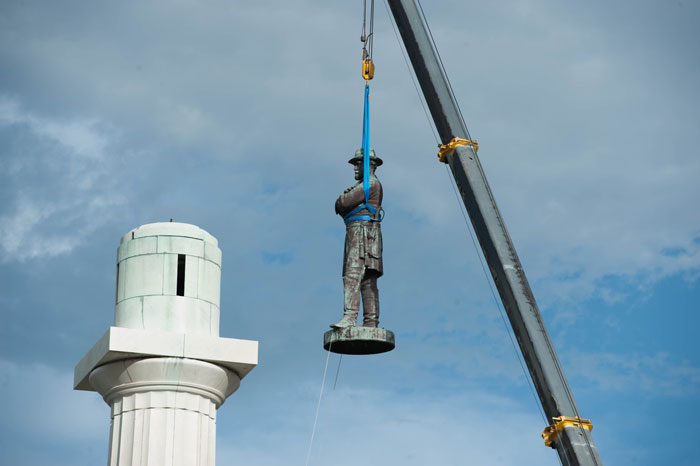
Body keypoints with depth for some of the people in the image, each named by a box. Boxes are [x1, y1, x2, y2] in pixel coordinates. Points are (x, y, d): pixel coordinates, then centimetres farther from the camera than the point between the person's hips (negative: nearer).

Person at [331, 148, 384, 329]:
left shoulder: (371, 183, -5)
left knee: (353, 275, -21)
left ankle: (349, 318, -33)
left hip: (363, 232, -11)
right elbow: (341, 208, 22)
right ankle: (371, 322, -2)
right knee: (367, 281, 2)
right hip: (356, 235, 11)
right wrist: (345, 198, 1)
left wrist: (341, 201, 10)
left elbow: (343, 203, -12)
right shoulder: (363, 187, 29)